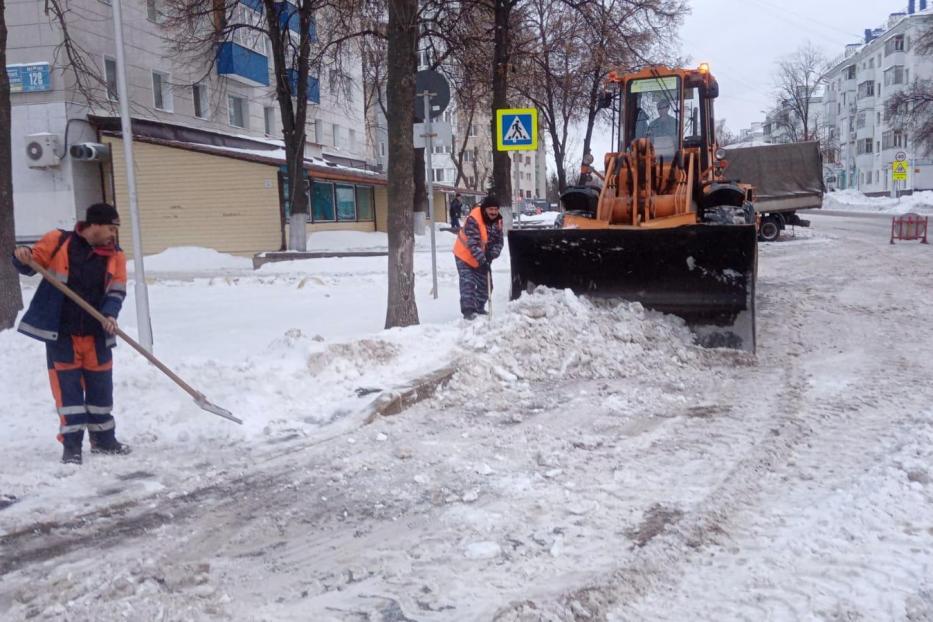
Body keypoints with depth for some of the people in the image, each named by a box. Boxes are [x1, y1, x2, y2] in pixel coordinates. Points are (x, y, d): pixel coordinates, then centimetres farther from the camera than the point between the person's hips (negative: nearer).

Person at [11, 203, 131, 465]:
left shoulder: (115, 256, 2)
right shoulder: (58, 241, -5)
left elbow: (117, 291, 0)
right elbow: (30, 265, 3)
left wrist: (110, 314, -18)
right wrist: (22, 257, -20)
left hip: (96, 333, 3)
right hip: (60, 332, -3)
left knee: (100, 385, 12)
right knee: (67, 386, 1)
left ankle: (103, 438, 28)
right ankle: (71, 444, 8)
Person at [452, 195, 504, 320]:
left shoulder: (497, 221, -9)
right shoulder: (473, 219, -31)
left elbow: (498, 241, -6)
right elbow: (473, 243, -35)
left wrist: (491, 254, -24)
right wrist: (482, 260, -41)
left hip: (483, 259, 7)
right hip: (465, 256, -7)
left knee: (486, 284, 12)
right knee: (468, 283, -15)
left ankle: (479, 307, 30)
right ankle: (467, 311, -12)